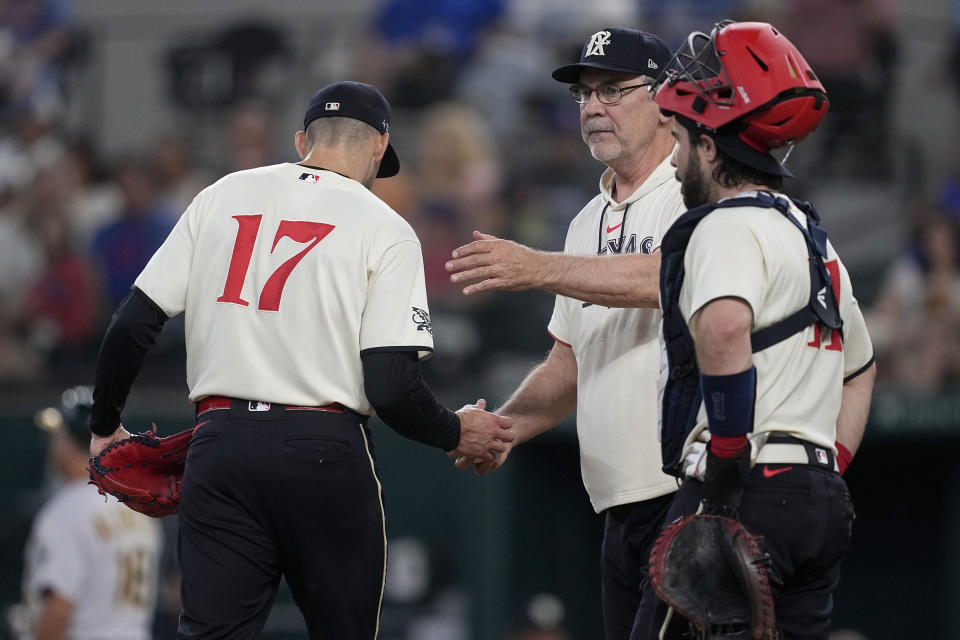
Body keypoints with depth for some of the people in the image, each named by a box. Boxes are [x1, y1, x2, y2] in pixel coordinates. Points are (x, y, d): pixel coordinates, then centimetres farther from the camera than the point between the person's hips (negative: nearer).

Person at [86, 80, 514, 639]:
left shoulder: (219, 197, 11)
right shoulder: (385, 229, 0)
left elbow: (132, 325, 7)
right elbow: (391, 388, -10)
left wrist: (105, 427, 20)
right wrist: (455, 434, 9)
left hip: (220, 442, 3)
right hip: (326, 454, -3)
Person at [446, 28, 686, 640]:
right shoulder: (590, 221, 21)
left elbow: (670, 277, -25)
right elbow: (570, 364, 23)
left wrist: (539, 268, -31)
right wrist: (501, 428, 5)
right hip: (622, 512, 8)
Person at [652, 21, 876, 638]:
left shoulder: (730, 227, -8)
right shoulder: (814, 238, 22)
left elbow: (724, 327, -30)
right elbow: (861, 368, 36)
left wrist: (729, 458, -24)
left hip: (748, 497, -9)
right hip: (822, 503, 9)